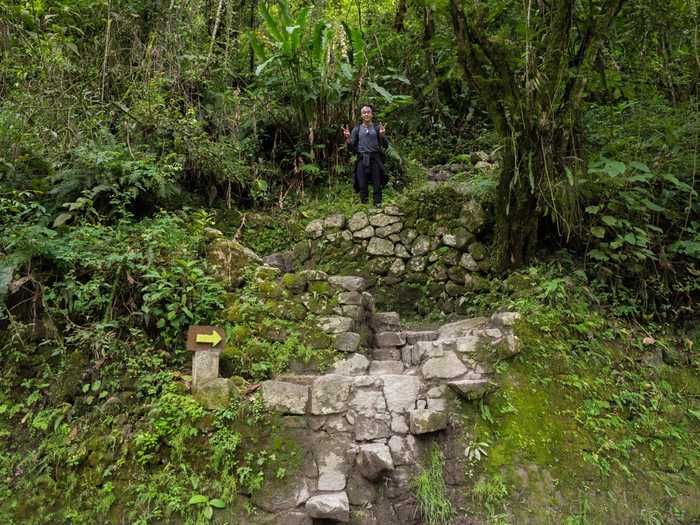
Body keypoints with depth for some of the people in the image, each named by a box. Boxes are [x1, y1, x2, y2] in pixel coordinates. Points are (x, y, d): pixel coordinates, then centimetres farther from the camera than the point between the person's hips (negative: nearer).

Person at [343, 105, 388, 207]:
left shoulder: (377, 127, 9)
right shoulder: (357, 129, 12)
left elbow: (385, 145, 4)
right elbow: (352, 148, 10)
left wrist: (382, 136, -14)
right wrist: (348, 138, -8)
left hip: (375, 159, -1)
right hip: (362, 160, 1)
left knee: (377, 186, -1)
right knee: (362, 186, 1)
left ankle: (378, 205, 6)